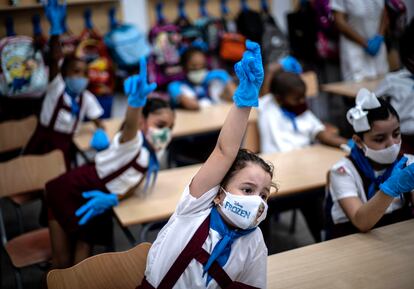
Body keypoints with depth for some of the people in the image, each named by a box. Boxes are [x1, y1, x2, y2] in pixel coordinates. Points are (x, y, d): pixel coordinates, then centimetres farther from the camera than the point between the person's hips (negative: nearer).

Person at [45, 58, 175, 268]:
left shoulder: (151, 158, -6)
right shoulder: (132, 142, -31)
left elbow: (133, 184, -2)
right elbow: (130, 126, -54)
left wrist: (113, 199, -23)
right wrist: (137, 100, -76)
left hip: (92, 201, 7)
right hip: (68, 192, -7)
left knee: (83, 253, 14)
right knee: (62, 261, 2)